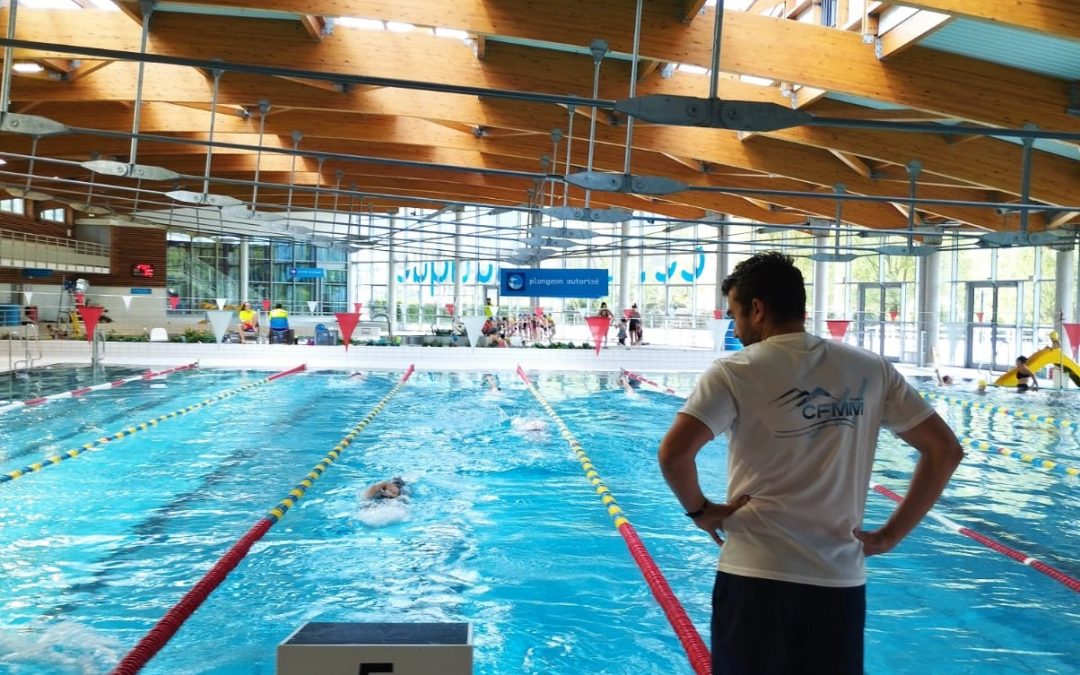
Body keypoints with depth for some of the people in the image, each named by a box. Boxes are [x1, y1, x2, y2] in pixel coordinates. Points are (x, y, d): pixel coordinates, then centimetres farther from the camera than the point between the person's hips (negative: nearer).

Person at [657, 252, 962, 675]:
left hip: (755, 576, -3)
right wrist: (890, 535, 7)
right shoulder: (871, 370, 6)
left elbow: (673, 454, -20)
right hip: (840, 580, 3)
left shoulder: (735, 372, -7)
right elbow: (945, 451, 6)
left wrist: (700, 511, -2)